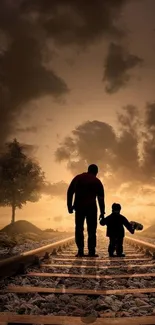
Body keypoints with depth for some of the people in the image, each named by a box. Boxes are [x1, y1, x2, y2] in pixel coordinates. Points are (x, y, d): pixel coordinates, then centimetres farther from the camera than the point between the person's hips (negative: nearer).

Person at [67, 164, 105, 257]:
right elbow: (101, 198, 3)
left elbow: (70, 192, 7)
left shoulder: (78, 178, 12)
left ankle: (80, 251, 1)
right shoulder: (97, 181, 5)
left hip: (79, 207, 2)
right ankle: (91, 251, 1)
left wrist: (69, 206, 9)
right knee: (92, 230, 5)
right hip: (91, 207, -2)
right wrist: (102, 212, 7)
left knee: (79, 229, 7)